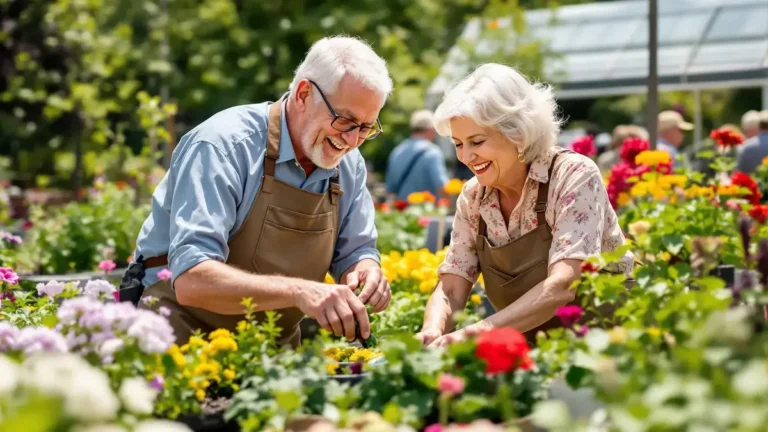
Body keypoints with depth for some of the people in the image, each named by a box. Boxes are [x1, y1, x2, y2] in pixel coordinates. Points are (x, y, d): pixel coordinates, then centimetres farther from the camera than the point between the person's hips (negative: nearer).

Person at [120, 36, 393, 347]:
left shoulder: (347, 163, 0)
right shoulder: (223, 145, -19)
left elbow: (355, 251, 12)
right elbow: (192, 280, -27)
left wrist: (366, 270, -11)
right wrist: (297, 291, -39)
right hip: (186, 331, -7)